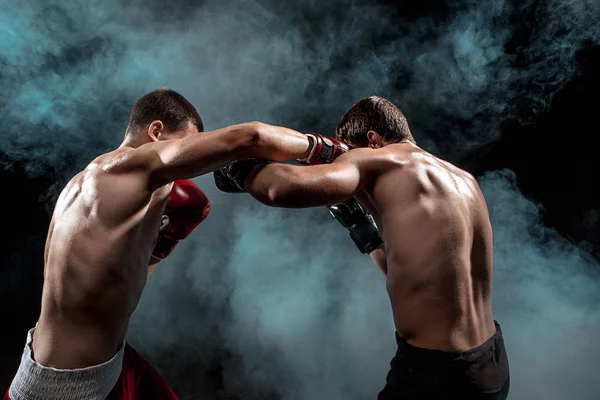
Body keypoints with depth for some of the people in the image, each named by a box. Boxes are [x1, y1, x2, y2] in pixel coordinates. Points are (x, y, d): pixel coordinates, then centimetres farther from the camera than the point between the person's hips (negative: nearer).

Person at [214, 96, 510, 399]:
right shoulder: (463, 180, 9)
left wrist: (238, 171, -7)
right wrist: (361, 225, 12)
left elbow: (278, 188, -28)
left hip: (436, 375, -8)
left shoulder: (383, 159, -13)